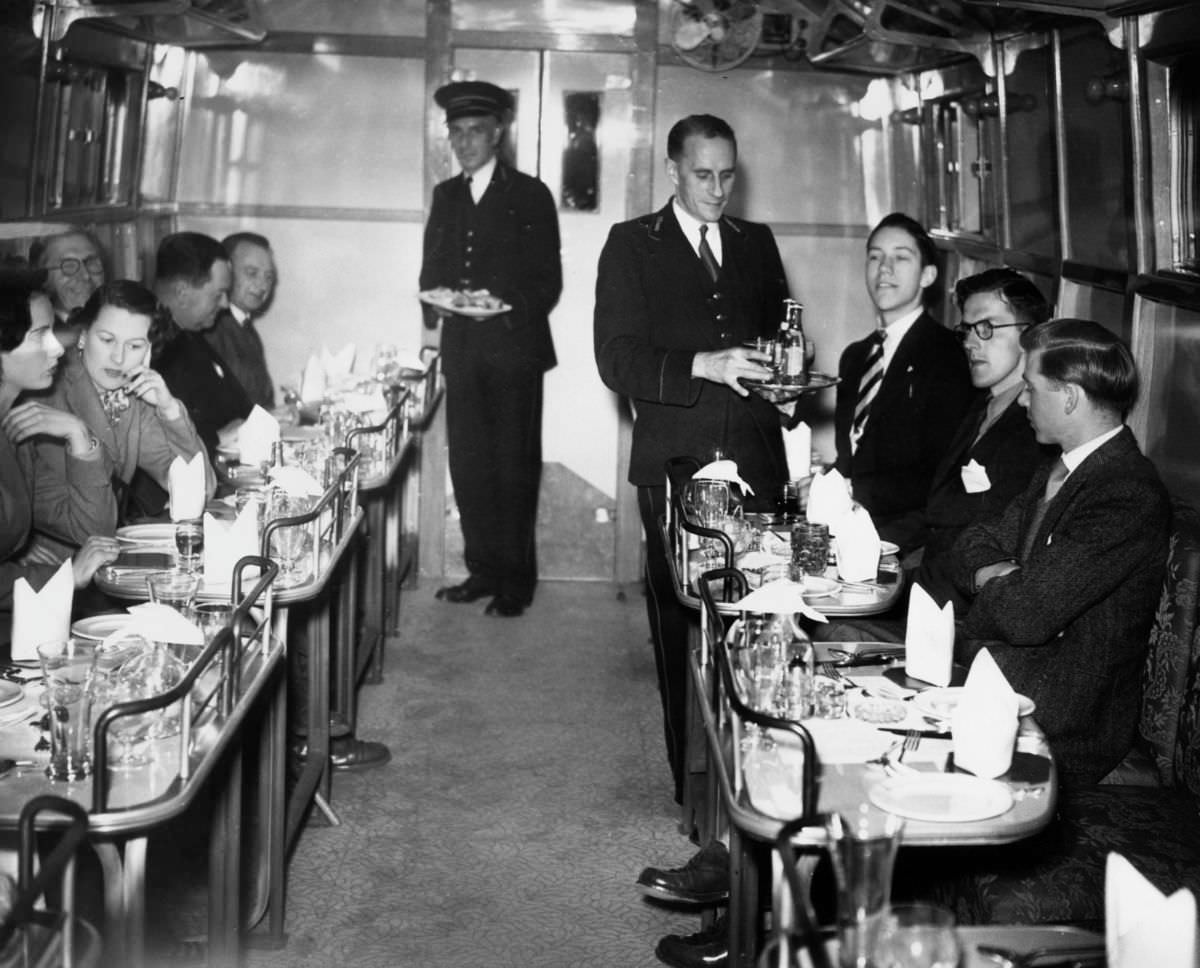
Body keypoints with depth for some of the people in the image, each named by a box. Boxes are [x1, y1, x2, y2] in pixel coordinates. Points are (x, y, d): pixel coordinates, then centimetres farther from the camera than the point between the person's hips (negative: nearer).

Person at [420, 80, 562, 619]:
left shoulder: (530, 196, 2)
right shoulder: (445, 196, 16)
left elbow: (548, 281, -1)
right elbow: (431, 270, 17)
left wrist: (508, 306, -18)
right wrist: (435, 305, -4)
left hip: (514, 347, -4)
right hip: (462, 348, 5)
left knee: (514, 464, -2)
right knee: (467, 463, 5)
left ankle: (515, 581, 5)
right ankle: (482, 570, 15)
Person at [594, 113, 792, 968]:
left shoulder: (758, 245, 17)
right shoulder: (632, 246, 6)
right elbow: (617, 359, -4)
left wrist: (783, 372, -1)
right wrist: (704, 366, -19)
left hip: (757, 465, 3)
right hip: (677, 470, -2)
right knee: (686, 646, -2)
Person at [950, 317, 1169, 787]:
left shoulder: (1129, 498, -22)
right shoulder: (1058, 471, 10)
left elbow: (1026, 615, -26)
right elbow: (975, 543, 15)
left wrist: (988, 588, -4)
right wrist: (990, 571, -9)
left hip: (1062, 725, -8)